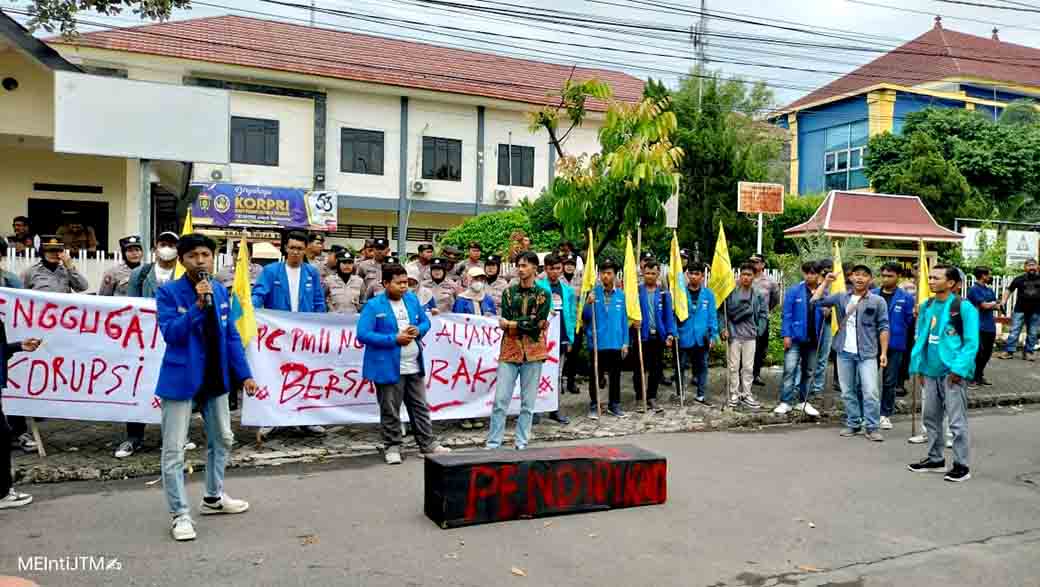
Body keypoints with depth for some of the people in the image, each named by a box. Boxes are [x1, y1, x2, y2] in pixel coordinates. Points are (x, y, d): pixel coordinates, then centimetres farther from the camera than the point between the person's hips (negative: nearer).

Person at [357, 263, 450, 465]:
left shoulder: (412, 299, 7)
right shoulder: (373, 306, -12)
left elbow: (425, 321, 18)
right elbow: (363, 334, -17)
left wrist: (419, 330, -7)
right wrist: (394, 339, -20)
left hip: (414, 366, 6)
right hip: (389, 367, -6)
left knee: (420, 407, 14)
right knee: (390, 411, 5)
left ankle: (428, 444, 24)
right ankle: (392, 448, 18)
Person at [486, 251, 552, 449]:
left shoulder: (544, 295, 3)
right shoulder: (509, 292, 9)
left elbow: (538, 324, -8)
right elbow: (505, 322, -2)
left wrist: (513, 324, -7)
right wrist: (528, 323, -11)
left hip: (533, 353, -1)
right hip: (509, 351, 1)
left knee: (528, 402, 4)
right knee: (500, 400, -3)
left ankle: (521, 443, 13)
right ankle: (493, 443, 3)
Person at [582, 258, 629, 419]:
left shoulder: (621, 295, 2)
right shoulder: (593, 292, -5)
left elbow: (624, 320, 6)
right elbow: (585, 317, -3)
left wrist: (625, 342, 4)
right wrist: (588, 304, -22)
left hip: (616, 342, 2)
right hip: (597, 342, -2)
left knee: (615, 374, 12)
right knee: (595, 375, 7)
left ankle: (614, 405, 26)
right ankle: (593, 406, 19)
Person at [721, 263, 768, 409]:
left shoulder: (758, 295, 0)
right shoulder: (731, 292, -7)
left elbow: (764, 313, 6)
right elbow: (723, 311, -3)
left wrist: (758, 330, -2)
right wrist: (724, 328, -8)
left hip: (750, 335, 2)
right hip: (734, 334, -2)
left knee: (748, 367, 8)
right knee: (734, 366, 5)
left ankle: (746, 394, 19)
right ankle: (734, 394, 15)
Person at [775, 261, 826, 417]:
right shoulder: (794, 291, -5)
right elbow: (787, 314, -6)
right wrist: (786, 335, -13)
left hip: (813, 339, 4)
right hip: (796, 338, -4)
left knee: (809, 372, 12)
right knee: (790, 370, -7)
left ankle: (804, 402, 24)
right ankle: (785, 402, -1)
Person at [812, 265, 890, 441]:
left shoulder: (878, 301, 1)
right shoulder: (841, 298, 9)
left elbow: (883, 328, 0)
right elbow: (815, 301, 4)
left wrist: (883, 353, -5)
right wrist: (826, 282, 0)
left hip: (867, 353, -3)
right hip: (844, 353, 3)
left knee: (870, 392, -8)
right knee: (848, 392, 10)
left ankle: (872, 428, 0)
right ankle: (853, 424, 20)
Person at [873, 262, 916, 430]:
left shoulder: (906, 298, 0)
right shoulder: (871, 295, 4)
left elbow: (910, 322, -2)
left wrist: (916, 316, -21)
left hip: (895, 345, -1)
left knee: (890, 382, 7)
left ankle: (886, 414, 18)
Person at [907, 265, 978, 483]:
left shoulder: (963, 307, -9)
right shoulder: (926, 306, 9)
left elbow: (971, 342, -11)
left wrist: (958, 369, -18)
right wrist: (919, 367, 9)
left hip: (952, 373, -7)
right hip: (931, 372, 7)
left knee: (957, 421, -1)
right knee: (931, 417, 15)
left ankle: (961, 466, 9)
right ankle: (935, 459, 29)